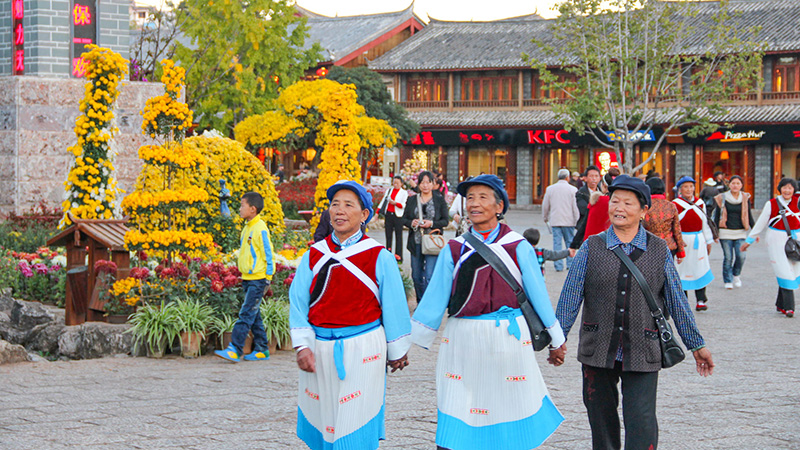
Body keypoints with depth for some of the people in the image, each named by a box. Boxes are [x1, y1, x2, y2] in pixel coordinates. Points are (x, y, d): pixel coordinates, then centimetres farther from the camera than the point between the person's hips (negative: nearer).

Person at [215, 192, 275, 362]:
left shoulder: (260, 229, -13)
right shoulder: (247, 228, 14)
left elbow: (267, 255, -12)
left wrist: (267, 279, -12)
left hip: (258, 279, -9)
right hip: (247, 278, 9)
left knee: (246, 314, -11)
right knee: (254, 316, 11)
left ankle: (234, 350, -15)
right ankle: (262, 350, 16)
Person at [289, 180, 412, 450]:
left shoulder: (379, 258, -2)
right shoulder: (314, 255, 6)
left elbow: (394, 307, 2)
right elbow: (298, 303, 5)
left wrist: (397, 352, 6)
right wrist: (302, 346, -5)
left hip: (362, 350, -3)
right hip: (320, 349, 3)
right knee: (320, 424, 9)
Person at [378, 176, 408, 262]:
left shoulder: (404, 193, 4)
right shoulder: (388, 190, 16)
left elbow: (403, 205, -7)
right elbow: (383, 202, 15)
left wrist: (395, 203, -23)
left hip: (398, 216, -4)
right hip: (388, 214, 4)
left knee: (398, 236, -4)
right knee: (388, 235, 3)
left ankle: (398, 256, -4)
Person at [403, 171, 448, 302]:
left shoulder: (440, 200, 3)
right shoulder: (412, 200, 10)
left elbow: (445, 221, 2)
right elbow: (404, 219, 12)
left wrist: (431, 223, -14)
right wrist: (411, 223, -10)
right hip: (416, 242, 3)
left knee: (430, 276, -11)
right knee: (416, 276, 9)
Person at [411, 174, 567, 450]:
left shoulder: (519, 247, 2)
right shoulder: (454, 249, 6)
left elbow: (537, 293, 7)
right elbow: (435, 297, 8)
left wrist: (556, 339, 10)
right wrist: (411, 343, 7)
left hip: (507, 339, -1)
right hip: (462, 341, 1)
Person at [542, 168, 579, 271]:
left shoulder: (550, 189, 2)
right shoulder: (572, 189, -5)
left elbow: (545, 205, 9)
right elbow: (576, 206, -5)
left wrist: (545, 217, 24)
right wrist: (577, 220, 2)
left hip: (555, 221, 1)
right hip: (569, 221, -1)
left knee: (557, 242, 2)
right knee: (570, 242, 10)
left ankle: (558, 265, -1)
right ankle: (570, 264, 13)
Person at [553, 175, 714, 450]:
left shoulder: (659, 251, 3)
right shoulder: (592, 248, 3)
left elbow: (677, 302, 8)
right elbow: (570, 296, 4)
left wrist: (697, 345, 11)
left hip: (642, 354, -1)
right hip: (598, 352, 1)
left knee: (641, 423, -9)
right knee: (601, 421, 11)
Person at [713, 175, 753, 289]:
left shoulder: (745, 198, 6)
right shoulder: (722, 198, 1)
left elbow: (749, 216, 11)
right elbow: (717, 216, 5)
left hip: (740, 232, 1)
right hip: (725, 233, -1)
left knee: (741, 256, -9)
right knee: (728, 257, -4)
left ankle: (736, 275, 18)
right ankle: (728, 281, 8)